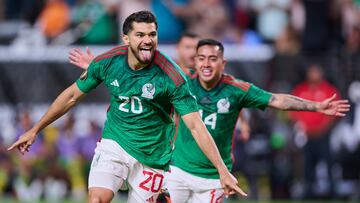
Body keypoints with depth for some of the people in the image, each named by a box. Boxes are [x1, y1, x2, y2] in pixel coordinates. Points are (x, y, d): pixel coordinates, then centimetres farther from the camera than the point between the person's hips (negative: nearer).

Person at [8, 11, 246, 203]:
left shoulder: (170, 76, -20)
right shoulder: (107, 62, -11)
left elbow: (196, 126, -21)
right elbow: (72, 96, 6)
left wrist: (223, 170, -29)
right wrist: (35, 130, 12)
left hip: (151, 155, -1)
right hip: (114, 144, 1)